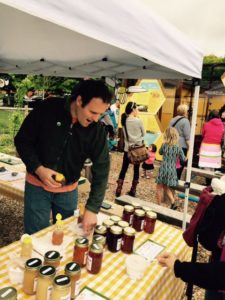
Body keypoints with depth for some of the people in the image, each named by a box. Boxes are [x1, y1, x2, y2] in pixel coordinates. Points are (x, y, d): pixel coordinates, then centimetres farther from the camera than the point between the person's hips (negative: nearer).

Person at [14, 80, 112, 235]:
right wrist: (38, 168, -23)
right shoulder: (48, 109, -18)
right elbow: (22, 140, -8)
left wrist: (92, 209, -20)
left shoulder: (97, 130, -14)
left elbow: (101, 171, -14)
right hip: (38, 186, -1)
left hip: (69, 191, 2)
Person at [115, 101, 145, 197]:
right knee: (136, 169, 10)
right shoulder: (139, 121, -12)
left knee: (124, 169, 9)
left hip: (127, 148, 3)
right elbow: (143, 134, 2)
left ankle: (118, 190, 9)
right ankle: (133, 190, 17)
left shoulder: (124, 120, -2)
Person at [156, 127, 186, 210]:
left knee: (159, 187, 10)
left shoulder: (164, 145, -4)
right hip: (172, 170, 3)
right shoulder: (178, 147, -4)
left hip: (163, 168, -2)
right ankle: (173, 202, 12)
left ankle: (159, 205, 15)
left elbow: (160, 152, 17)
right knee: (166, 187, 21)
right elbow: (183, 159, 5)